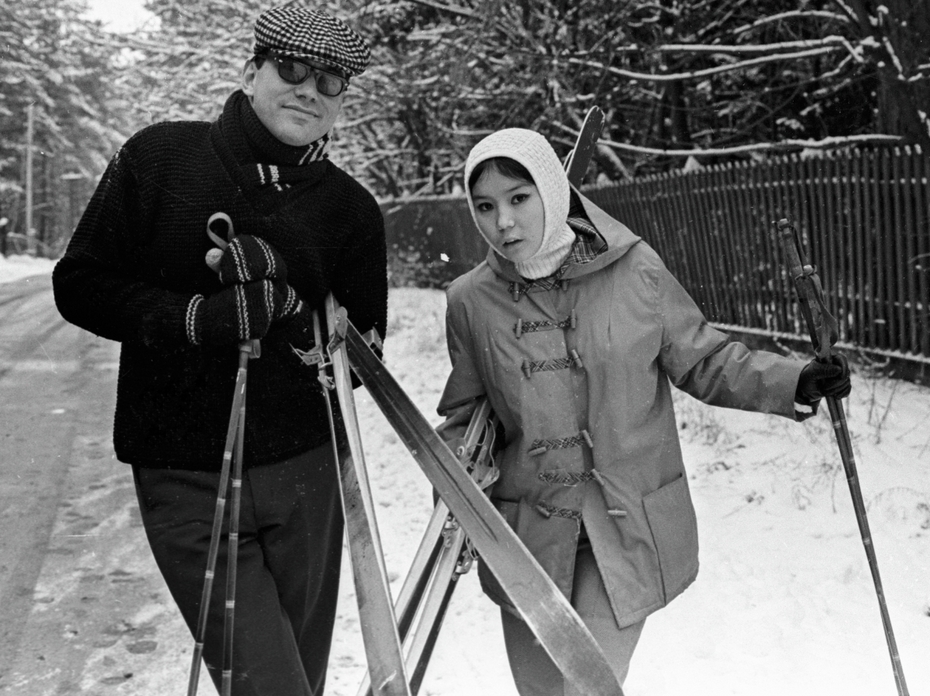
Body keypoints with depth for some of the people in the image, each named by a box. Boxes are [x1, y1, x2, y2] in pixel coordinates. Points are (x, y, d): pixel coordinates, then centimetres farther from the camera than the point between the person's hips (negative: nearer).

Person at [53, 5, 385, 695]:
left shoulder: (352, 209, 2)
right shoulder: (159, 157, -1)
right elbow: (80, 284, 0)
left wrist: (291, 308, -15)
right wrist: (196, 316, -16)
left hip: (304, 473, 2)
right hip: (185, 481, -2)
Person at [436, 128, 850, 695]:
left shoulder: (634, 269, -10)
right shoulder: (471, 300, -5)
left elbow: (702, 361, 0)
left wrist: (794, 383, -12)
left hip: (629, 531, -2)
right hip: (528, 536, 2)